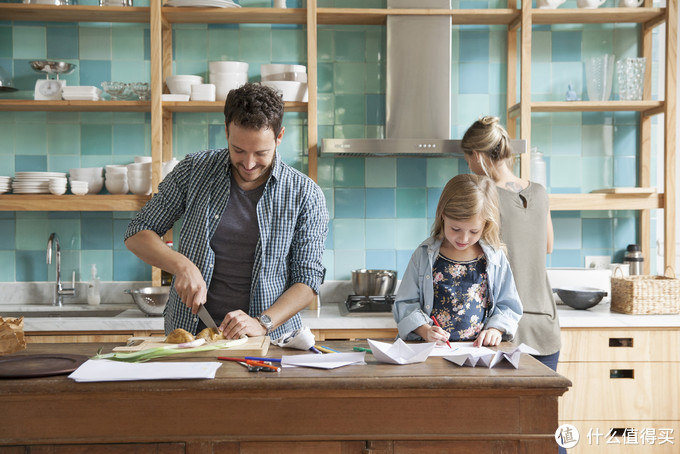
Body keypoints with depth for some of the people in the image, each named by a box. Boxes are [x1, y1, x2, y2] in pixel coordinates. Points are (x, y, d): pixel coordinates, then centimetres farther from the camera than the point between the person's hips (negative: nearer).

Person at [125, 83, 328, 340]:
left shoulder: (305, 195, -2)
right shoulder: (194, 170, 3)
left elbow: (308, 278, -2)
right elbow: (137, 234, 7)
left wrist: (263, 323, -17)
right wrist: (181, 265, -12)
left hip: (270, 339, -2)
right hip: (189, 334, 2)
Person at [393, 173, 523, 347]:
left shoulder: (495, 258, 5)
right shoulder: (424, 255, 3)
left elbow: (508, 305, 13)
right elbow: (405, 303, 5)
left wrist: (495, 329, -5)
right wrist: (424, 330, -11)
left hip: (479, 349, 1)